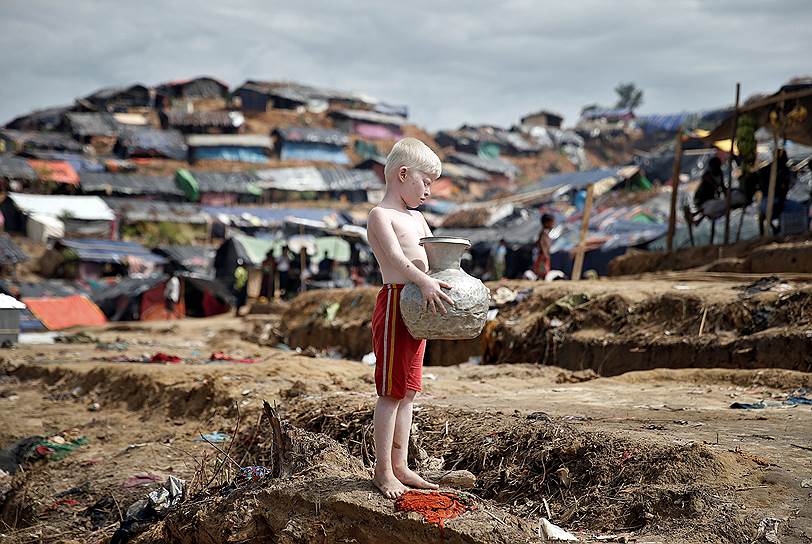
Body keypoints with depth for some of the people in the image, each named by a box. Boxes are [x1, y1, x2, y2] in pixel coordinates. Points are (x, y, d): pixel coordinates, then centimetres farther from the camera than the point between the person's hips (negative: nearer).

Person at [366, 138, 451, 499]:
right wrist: (424, 282, -39)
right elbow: (394, 256, -24)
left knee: (408, 391, 12)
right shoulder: (380, 216, -8)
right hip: (395, 303, -9)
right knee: (391, 392, -5)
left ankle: (400, 466, 20)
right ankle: (383, 471, 3)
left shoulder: (417, 218, 20)